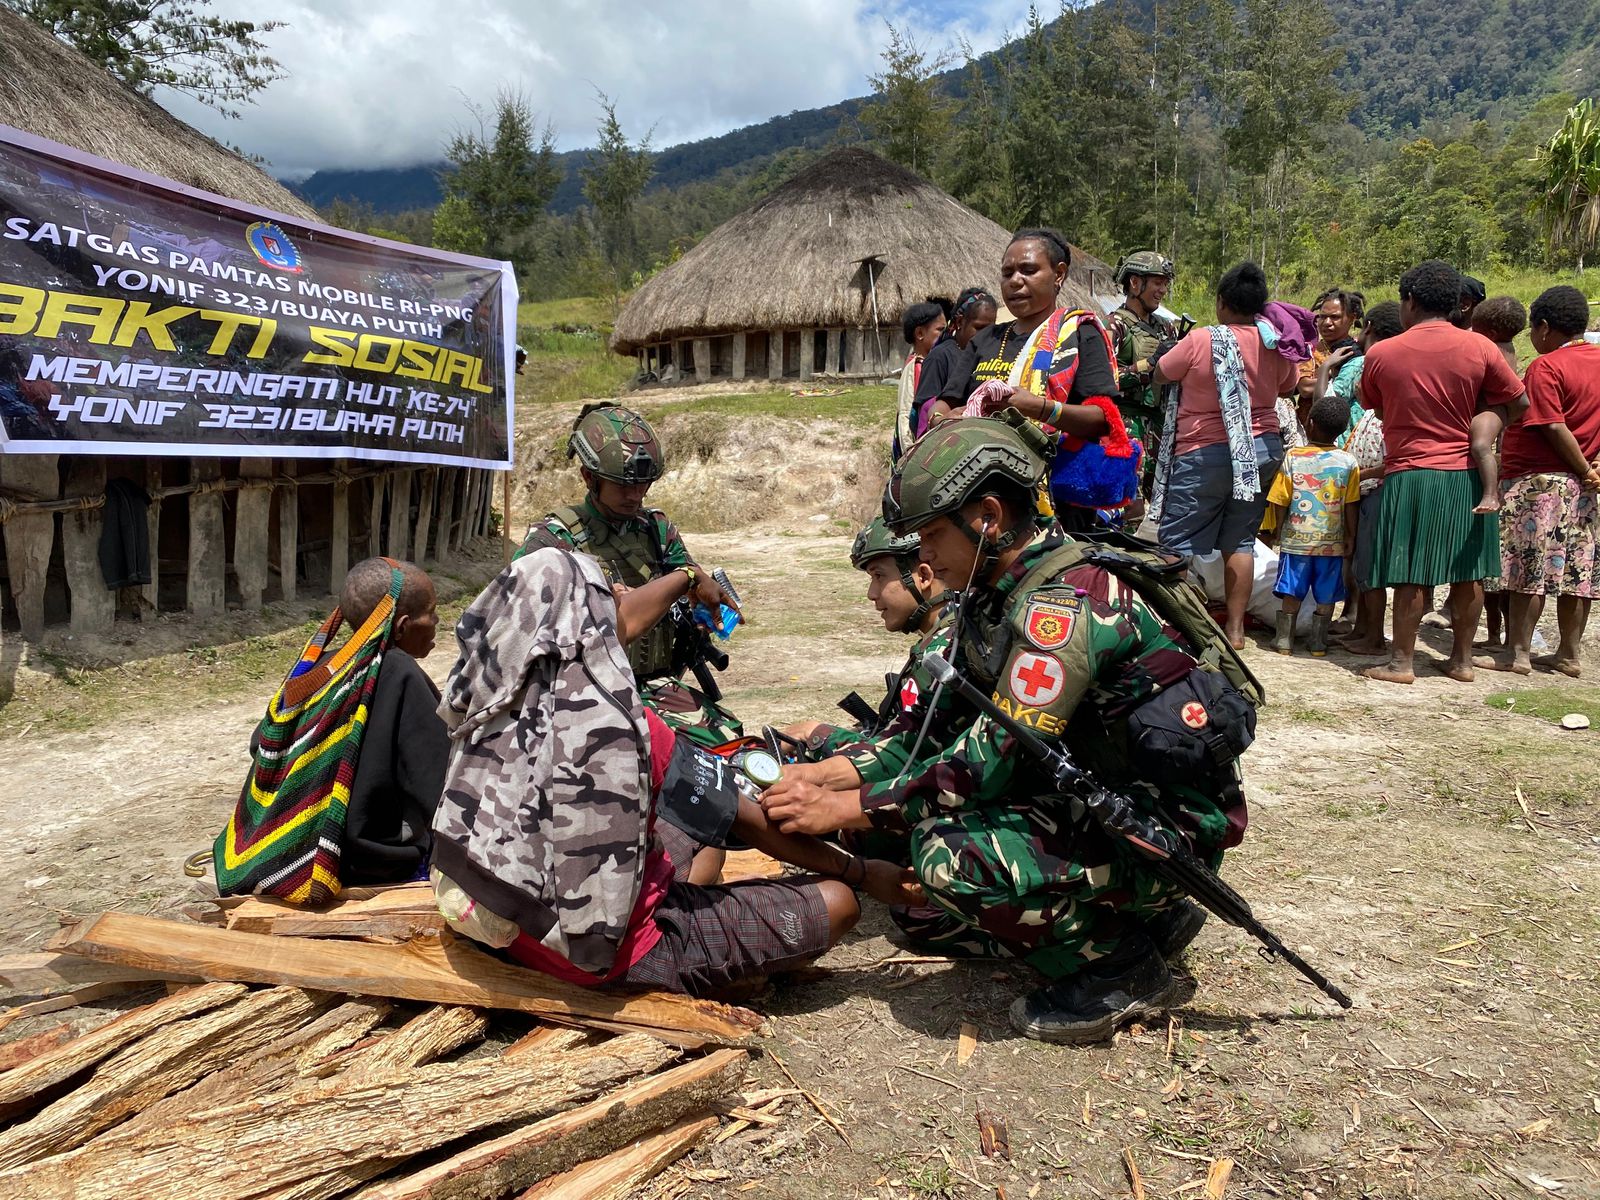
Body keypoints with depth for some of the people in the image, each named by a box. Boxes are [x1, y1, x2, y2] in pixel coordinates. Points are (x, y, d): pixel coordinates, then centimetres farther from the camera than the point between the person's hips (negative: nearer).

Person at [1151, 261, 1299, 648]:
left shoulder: (1201, 341, -15)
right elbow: (1289, 385, 19)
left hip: (1205, 453, -6)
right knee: (1240, 540, 11)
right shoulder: (1275, 347, 1)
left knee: (1180, 543, 1)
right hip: (1263, 449, 6)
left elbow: (1160, 374, -1)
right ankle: (1235, 627, 15)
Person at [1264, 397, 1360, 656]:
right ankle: (1318, 641, 13)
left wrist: (1280, 530, 10)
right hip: (1331, 540, 1)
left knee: (1292, 592, 6)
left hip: (1296, 538, 0)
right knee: (1326, 595, 9)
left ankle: (1284, 639, 9)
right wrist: (1350, 537, 8)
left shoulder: (1293, 456, -6)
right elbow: (1351, 507, -2)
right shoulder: (1348, 462, -3)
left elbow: (1281, 501, -3)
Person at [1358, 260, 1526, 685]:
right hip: (1468, 476, 2)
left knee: (1411, 574, 2)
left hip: (1409, 473, -2)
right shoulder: (1479, 348, -3)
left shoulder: (1381, 354, -5)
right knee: (1469, 572, 10)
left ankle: (1401, 662, 6)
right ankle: (1462, 659, 18)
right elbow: (1519, 402, 6)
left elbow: (1372, 406, 11)